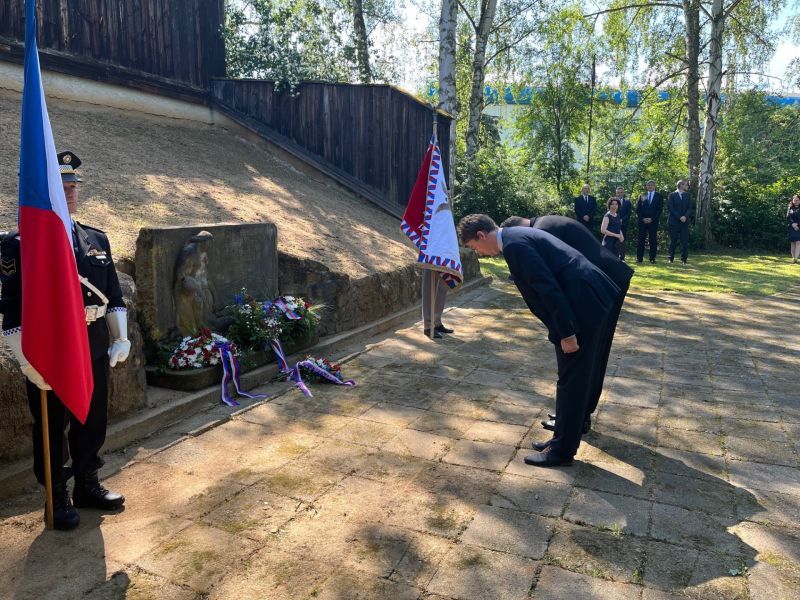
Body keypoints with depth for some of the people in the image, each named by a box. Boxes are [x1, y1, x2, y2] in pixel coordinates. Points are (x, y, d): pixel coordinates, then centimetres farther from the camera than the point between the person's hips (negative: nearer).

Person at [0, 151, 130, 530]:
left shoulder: (97, 240, 7)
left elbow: (114, 296, 11)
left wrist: (122, 338, 6)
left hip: (95, 351, 5)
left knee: (92, 424, 16)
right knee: (51, 431, 11)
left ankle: (88, 486, 34)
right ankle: (57, 499, 28)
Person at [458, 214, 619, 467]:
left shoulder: (514, 244, -15)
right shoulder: (519, 236, 16)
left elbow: (549, 288, -21)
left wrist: (566, 333, -18)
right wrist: (563, 329, 22)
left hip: (583, 306, -10)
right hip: (592, 299, 10)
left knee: (571, 380, 1)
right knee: (578, 377, 18)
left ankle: (562, 450, 14)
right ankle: (564, 438, 32)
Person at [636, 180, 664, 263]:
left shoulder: (659, 196, 8)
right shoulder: (642, 196, 12)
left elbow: (660, 209, 0)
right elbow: (638, 209, 7)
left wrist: (652, 219, -10)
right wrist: (642, 218, -6)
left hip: (653, 221, -1)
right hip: (642, 221, 1)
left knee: (653, 240, -2)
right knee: (640, 239, -1)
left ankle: (652, 258, 2)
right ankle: (639, 258, 2)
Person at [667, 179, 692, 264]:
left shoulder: (687, 195, 13)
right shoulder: (672, 195, 0)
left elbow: (689, 207, 8)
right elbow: (670, 208, -7)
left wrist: (685, 216, -10)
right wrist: (679, 217, -14)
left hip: (684, 221, 3)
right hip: (674, 221, -3)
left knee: (685, 240, -2)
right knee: (673, 240, 1)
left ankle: (684, 258, 2)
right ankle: (671, 258, 11)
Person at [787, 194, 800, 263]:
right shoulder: (790, 208, 11)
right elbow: (788, 217, 2)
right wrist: (792, 224, -13)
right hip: (791, 227, 2)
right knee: (792, 243, 3)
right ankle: (793, 257, 7)